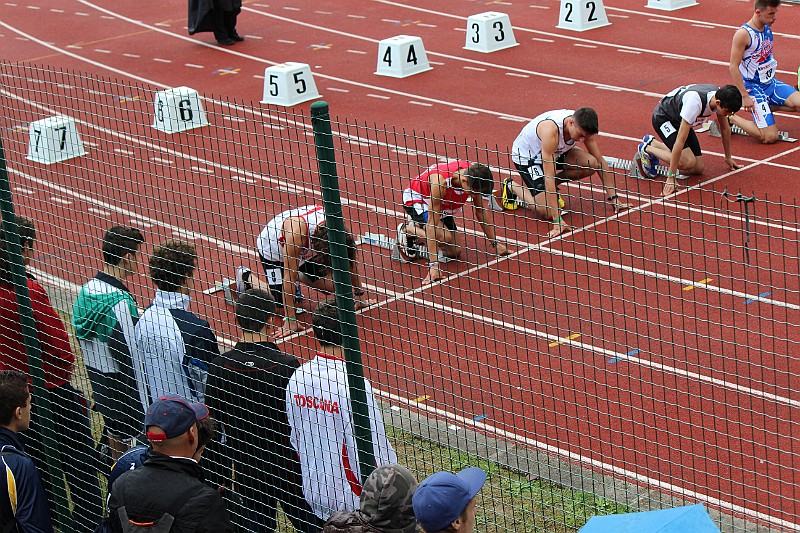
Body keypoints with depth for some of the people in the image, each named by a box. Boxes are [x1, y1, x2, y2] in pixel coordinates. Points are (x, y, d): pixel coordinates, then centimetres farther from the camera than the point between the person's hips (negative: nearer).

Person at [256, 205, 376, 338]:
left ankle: (300, 276, 22)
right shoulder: (297, 233, -46)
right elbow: (289, 278, -40)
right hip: (272, 248, -5)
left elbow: (351, 264, -13)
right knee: (280, 305, -11)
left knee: (335, 287, -4)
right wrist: (290, 321, -39)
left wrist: (360, 298, -6)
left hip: (305, 251, 5)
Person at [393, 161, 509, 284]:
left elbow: (482, 211, -7)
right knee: (444, 237, -29)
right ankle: (406, 229, -3)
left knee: (454, 252, 2)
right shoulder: (440, 181, -42)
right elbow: (432, 222, -38)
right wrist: (433, 265, -40)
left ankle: (416, 227, 21)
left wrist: (494, 243, -2)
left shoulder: (473, 174, -25)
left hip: (442, 207, 6)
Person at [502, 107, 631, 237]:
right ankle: (512, 187, 7)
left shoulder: (583, 126, -22)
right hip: (526, 156, -6)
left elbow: (600, 161, -8)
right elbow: (549, 176, -42)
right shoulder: (551, 130, -41)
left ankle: (551, 189, 5)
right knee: (547, 212, -20)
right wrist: (557, 220, -44)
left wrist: (613, 197, -10)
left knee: (591, 164, -19)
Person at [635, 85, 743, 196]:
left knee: (699, 168, 0)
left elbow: (725, 129, 2)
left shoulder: (720, 95, -19)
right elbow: (680, 140, -39)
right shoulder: (695, 102, -41)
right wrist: (671, 178, -37)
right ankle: (646, 149, -1)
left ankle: (652, 143, 17)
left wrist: (728, 158, 11)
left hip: (678, 120, 8)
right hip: (662, 118, -8)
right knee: (688, 162, -25)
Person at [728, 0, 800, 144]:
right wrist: (745, 96, -21)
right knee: (770, 137, -14)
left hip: (771, 82, 8)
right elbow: (733, 67, -19)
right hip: (753, 87, -8)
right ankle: (729, 119, 3)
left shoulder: (768, 28, 4)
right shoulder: (743, 34, -20)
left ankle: (768, 107, 8)